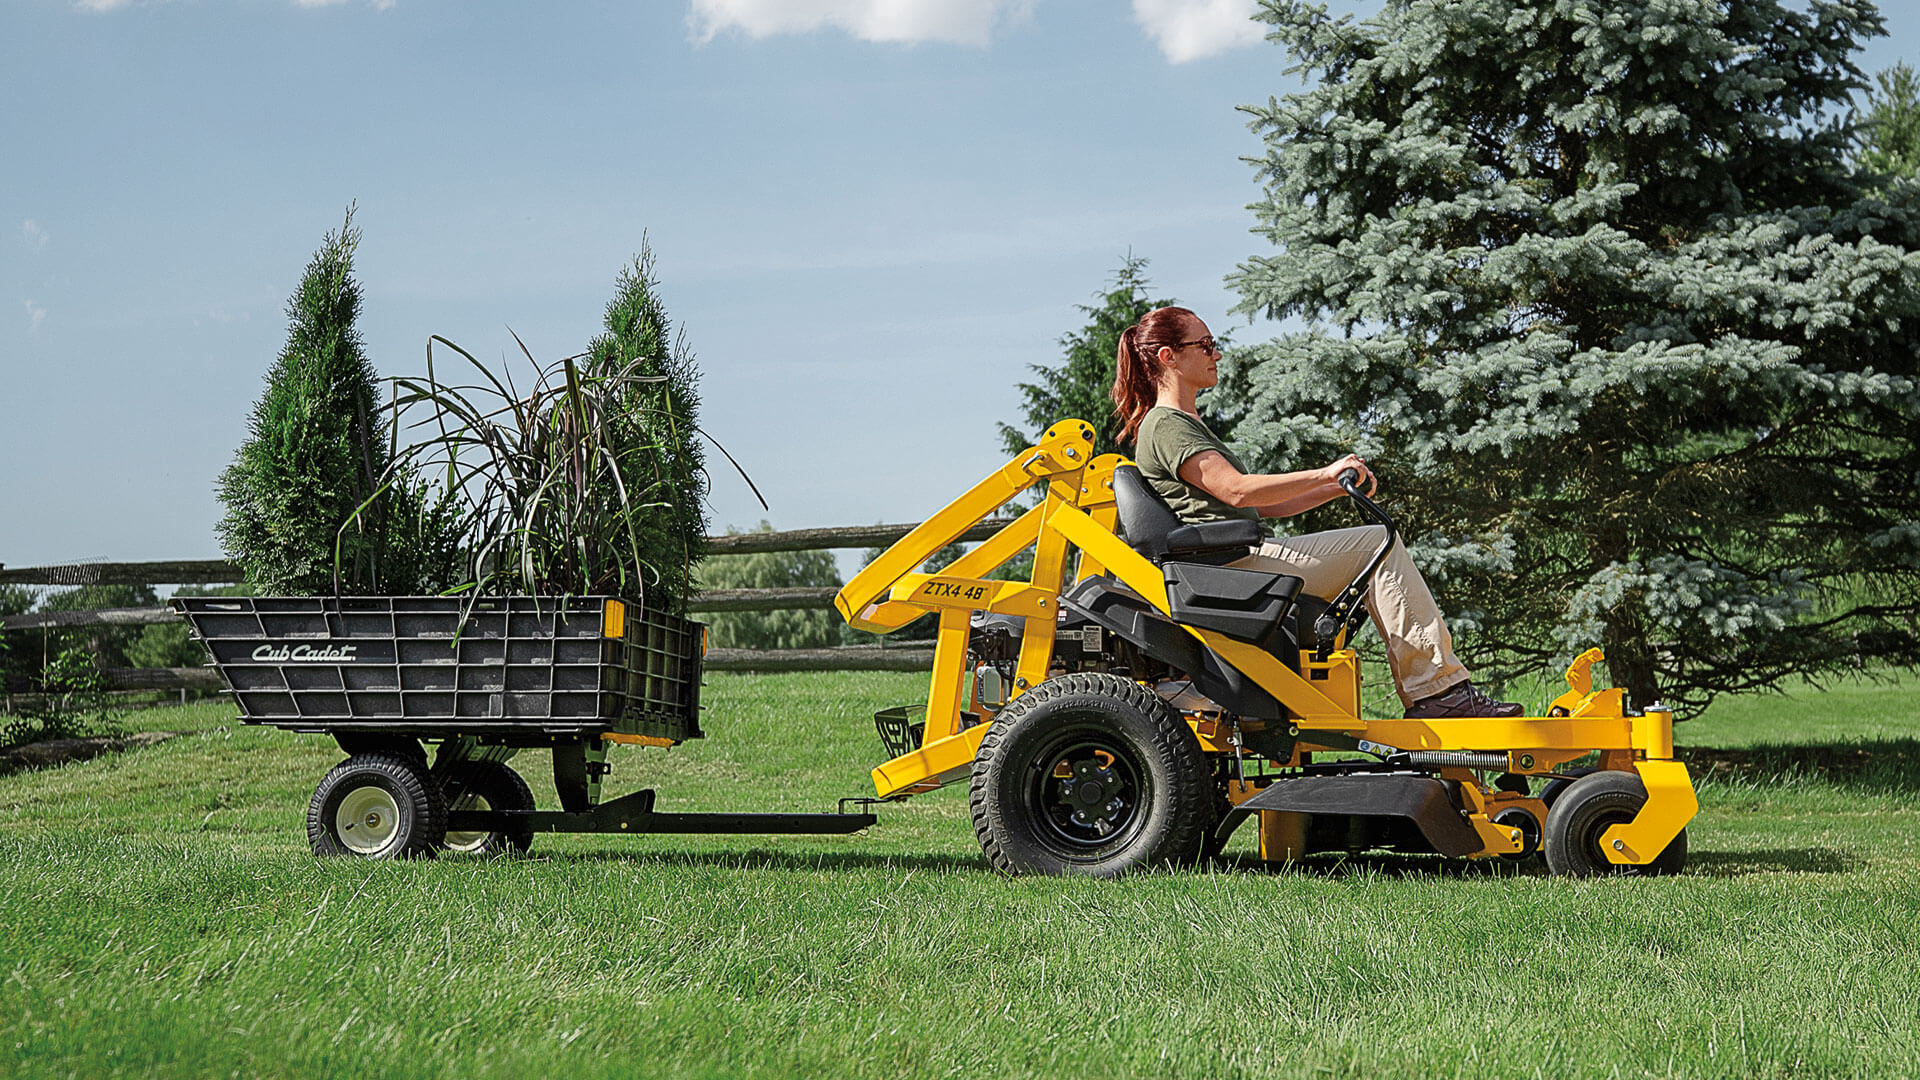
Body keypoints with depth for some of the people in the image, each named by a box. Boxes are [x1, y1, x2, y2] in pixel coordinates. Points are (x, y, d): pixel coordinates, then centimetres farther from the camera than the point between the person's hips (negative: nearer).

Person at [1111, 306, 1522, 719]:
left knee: (1379, 557, 4)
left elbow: (1262, 507, 24)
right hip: (1228, 563, -10)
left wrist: (1335, 490, 15)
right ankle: (1441, 689, -14)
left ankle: (1426, 695, -5)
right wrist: (1323, 474, -19)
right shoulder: (1165, 426, -6)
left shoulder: (1186, 425, 27)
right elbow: (1237, 490, -20)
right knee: (1375, 543, -13)